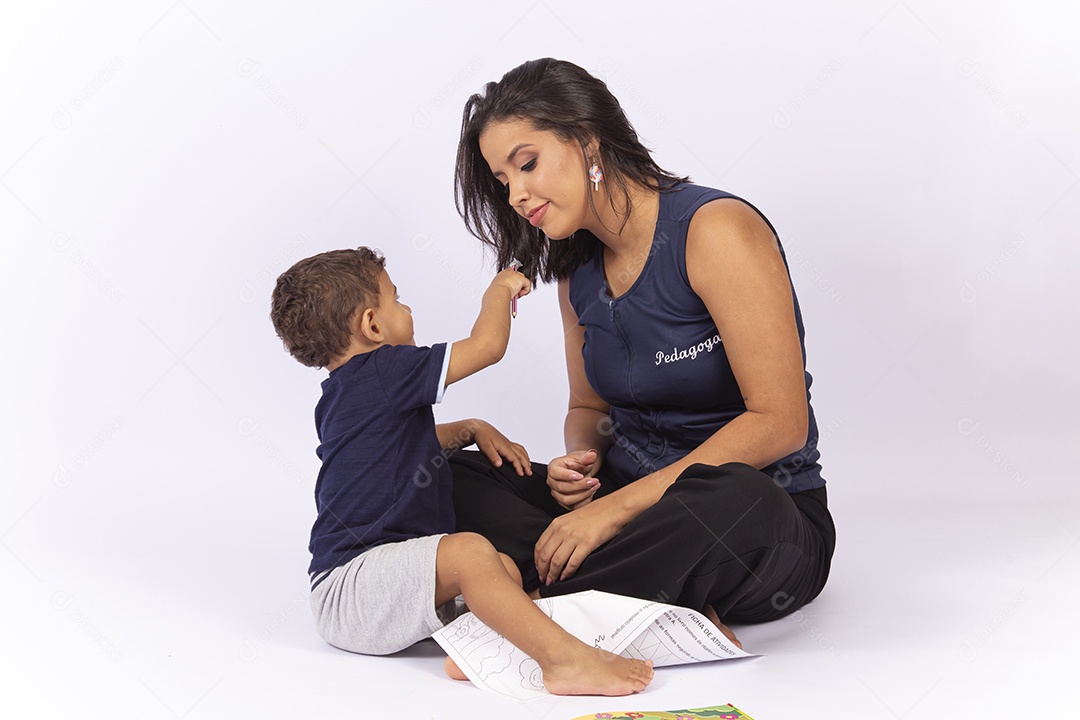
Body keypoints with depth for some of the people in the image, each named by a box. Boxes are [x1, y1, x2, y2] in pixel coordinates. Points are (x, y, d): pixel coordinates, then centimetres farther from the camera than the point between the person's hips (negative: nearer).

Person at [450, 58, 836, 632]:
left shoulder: (716, 229, -15)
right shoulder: (578, 267, 8)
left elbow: (780, 421, -20)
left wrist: (619, 507, -23)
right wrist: (579, 463, -7)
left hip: (760, 521, -6)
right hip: (627, 494, 7)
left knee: (735, 499, -42)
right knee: (449, 477, -11)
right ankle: (670, 599, -22)